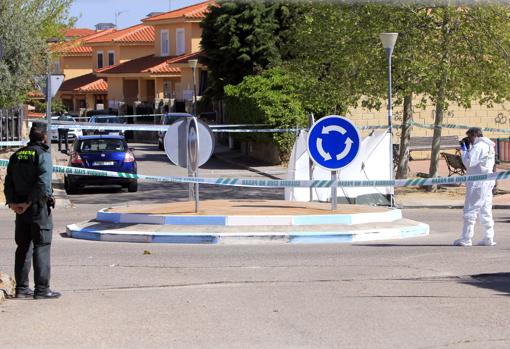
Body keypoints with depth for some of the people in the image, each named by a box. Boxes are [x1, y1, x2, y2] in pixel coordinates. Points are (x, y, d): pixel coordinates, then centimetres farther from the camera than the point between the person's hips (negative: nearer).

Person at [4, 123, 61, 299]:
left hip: (20, 208, 7)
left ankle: (21, 288, 14)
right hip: (39, 207, -6)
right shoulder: (43, 155, -11)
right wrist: (28, 203, -16)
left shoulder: (16, 156, 11)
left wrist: (12, 202, -3)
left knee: (23, 247, 12)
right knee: (41, 247, -3)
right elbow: (43, 184, -22)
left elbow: (8, 183, 7)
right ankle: (42, 289, -5)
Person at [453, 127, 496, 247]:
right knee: (486, 211, 10)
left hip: (477, 183, -10)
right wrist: (468, 148, 12)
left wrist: (464, 149, -5)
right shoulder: (489, 146, 16)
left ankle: (466, 239, -3)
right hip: (487, 182, 10)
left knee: (470, 210, -5)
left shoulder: (478, 146, -14)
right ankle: (488, 238, 9)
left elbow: (468, 163, -17)